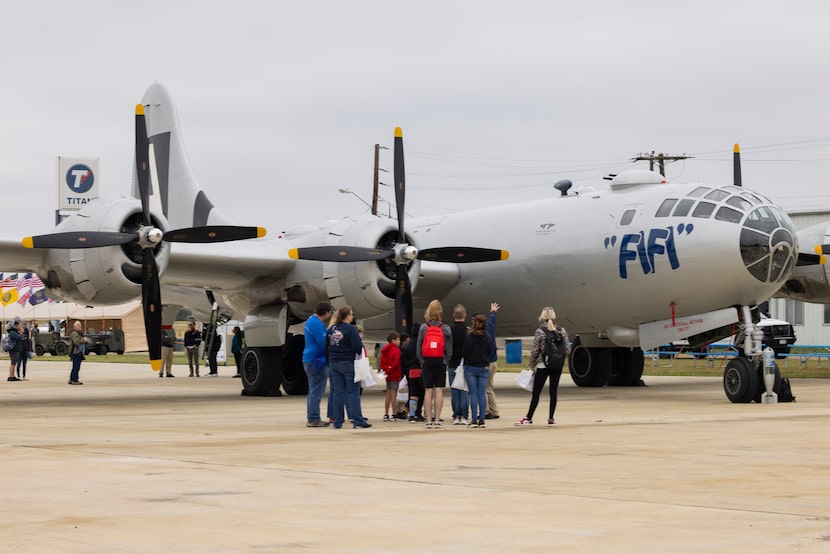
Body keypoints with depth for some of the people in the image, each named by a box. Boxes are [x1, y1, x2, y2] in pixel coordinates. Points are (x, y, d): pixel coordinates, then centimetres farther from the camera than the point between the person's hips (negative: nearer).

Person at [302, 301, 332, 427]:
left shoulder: (310, 321, 17)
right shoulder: (317, 324, -16)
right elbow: (324, 343, -20)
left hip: (310, 360, 11)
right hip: (316, 361, -11)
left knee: (313, 391, 15)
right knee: (316, 392, -7)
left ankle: (311, 418, 18)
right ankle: (313, 419, -6)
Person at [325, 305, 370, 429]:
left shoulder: (331, 329, 8)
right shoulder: (350, 329, -13)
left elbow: (326, 348, 12)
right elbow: (358, 347, -18)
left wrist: (330, 362, 19)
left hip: (334, 363, 6)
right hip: (348, 363, -6)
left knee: (338, 392, 8)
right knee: (353, 392, -2)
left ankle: (337, 422, 8)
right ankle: (358, 421, -4)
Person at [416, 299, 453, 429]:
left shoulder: (423, 328, -2)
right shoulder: (445, 328, -4)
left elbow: (418, 347, -1)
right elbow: (449, 349, -3)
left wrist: (422, 361, 5)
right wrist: (446, 361, 8)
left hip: (427, 363, 1)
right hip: (441, 362, -1)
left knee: (428, 391, 4)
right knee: (439, 391, 0)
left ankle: (428, 420, 2)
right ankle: (437, 420, -3)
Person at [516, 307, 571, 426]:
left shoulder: (540, 331, -9)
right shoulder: (562, 330, 1)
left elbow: (534, 351, -8)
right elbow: (567, 349, 4)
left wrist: (532, 366, 2)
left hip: (543, 365, -3)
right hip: (558, 366, 4)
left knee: (536, 393, 3)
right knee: (553, 392, 7)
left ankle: (529, 418, 7)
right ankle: (551, 419, 6)